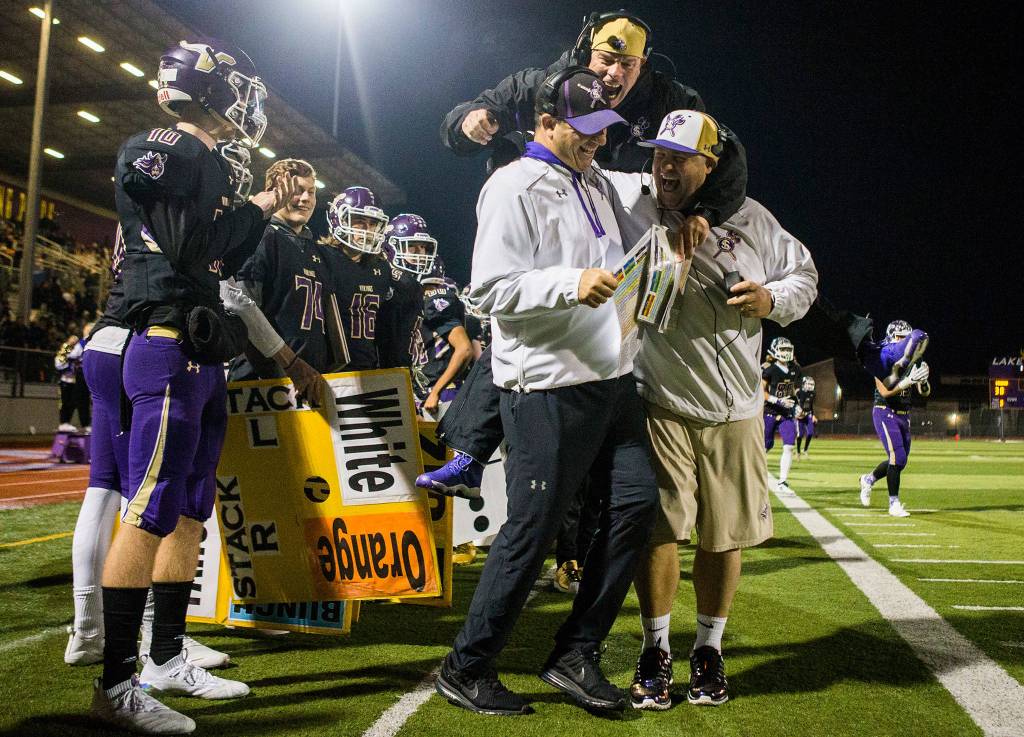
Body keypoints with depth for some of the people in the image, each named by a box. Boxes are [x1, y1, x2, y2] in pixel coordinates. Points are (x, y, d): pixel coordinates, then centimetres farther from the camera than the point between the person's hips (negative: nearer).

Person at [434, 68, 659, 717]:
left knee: (637, 501, 2)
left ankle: (576, 654, 15)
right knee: (533, 528, -3)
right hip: (548, 387, -8)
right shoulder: (514, 188, -7)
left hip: (614, 377, 9)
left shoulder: (599, 183, 18)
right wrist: (571, 284, -28)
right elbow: (491, 290, -15)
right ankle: (467, 668, 14)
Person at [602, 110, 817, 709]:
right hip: (660, 406, -2)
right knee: (658, 527, -1)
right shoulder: (628, 199, -1)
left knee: (725, 534, 8)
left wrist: (774, 299, -5)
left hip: (734, 410, 2)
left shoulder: (751, 218, 4)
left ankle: (709, 650, 26)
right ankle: (656, 652, 17)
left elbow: (803, 273, 15)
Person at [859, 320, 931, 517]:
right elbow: (885, 391, -22)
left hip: (904, 415, 7)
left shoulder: (912, 360, 6)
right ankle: (894, 503, -2)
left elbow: (925, 393, 5)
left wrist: (923, 380, -17)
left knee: (900, 461, 10)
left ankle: (868, 479, 35)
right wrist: (910, 379, -30)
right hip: (885, 413, -7)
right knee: (898, 458, -14)